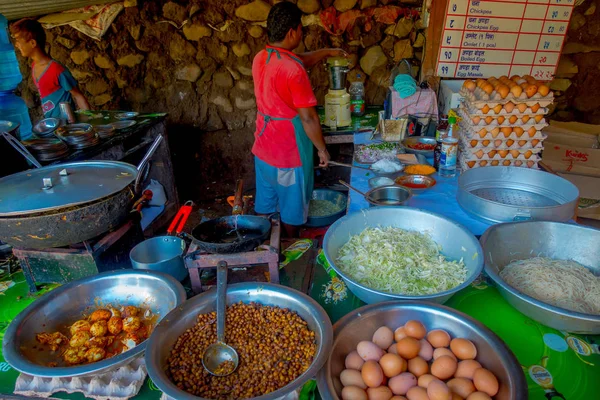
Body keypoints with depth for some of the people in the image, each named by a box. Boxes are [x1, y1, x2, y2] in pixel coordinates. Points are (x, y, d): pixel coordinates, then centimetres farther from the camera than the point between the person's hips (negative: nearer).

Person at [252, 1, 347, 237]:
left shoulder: (260, 58, 2)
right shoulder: (293, 69, -24)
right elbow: (308, 117, -21)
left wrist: (327, 53, 26)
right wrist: (322, 148, -9)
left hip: (263, 147, 8)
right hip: (288, 152, -8)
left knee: (264, 204, 20)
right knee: (291, 208, 12)